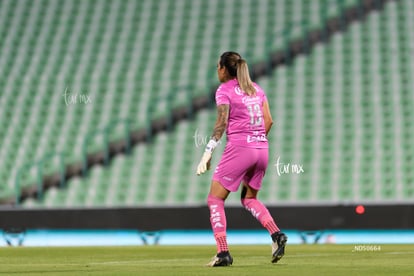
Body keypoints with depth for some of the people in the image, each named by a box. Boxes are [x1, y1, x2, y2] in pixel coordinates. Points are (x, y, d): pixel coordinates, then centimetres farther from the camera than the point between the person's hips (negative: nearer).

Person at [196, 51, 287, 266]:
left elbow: (221, 123, -13)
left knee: (215, 199, 2)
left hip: (238, 149, -7)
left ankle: (223, 253, -9)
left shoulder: (224, 90, -3)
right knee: (249, 198, 24)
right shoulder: (256, 89, 15)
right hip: (262, 149, 7)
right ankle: (276, 235, 0)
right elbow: (268, 121, 11)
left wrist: (208, 153, -15)